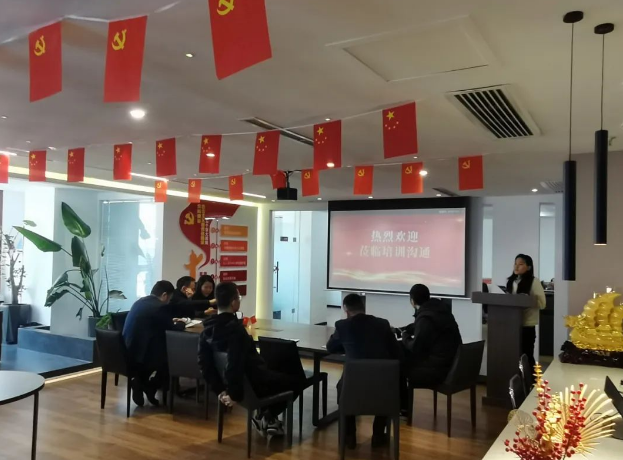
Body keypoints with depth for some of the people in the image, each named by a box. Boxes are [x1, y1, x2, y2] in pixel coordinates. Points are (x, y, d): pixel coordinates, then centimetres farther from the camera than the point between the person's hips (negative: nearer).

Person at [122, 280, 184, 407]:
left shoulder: (140, 302, 12)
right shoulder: (160, 306, -14)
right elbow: (172, 329, -5)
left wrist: (171, 322, 24)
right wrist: (181, 323, 15)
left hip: (127, 352, 8)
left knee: (163, 351, 30)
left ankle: (140, 383, 22)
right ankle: (149, 387, 16)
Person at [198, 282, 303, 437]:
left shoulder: (208, 329, -2)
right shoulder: (235, 328, -28)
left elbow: (204, 364, 1)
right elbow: (234, 364, -35)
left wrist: (220, 389, 6)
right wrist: (235, 394, -22)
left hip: (245, 382, 8)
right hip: (254, 383, -8)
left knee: (279, 374, 34)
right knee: (296, 380, 15)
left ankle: (263, 416, 26)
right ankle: (268, 417, 13)